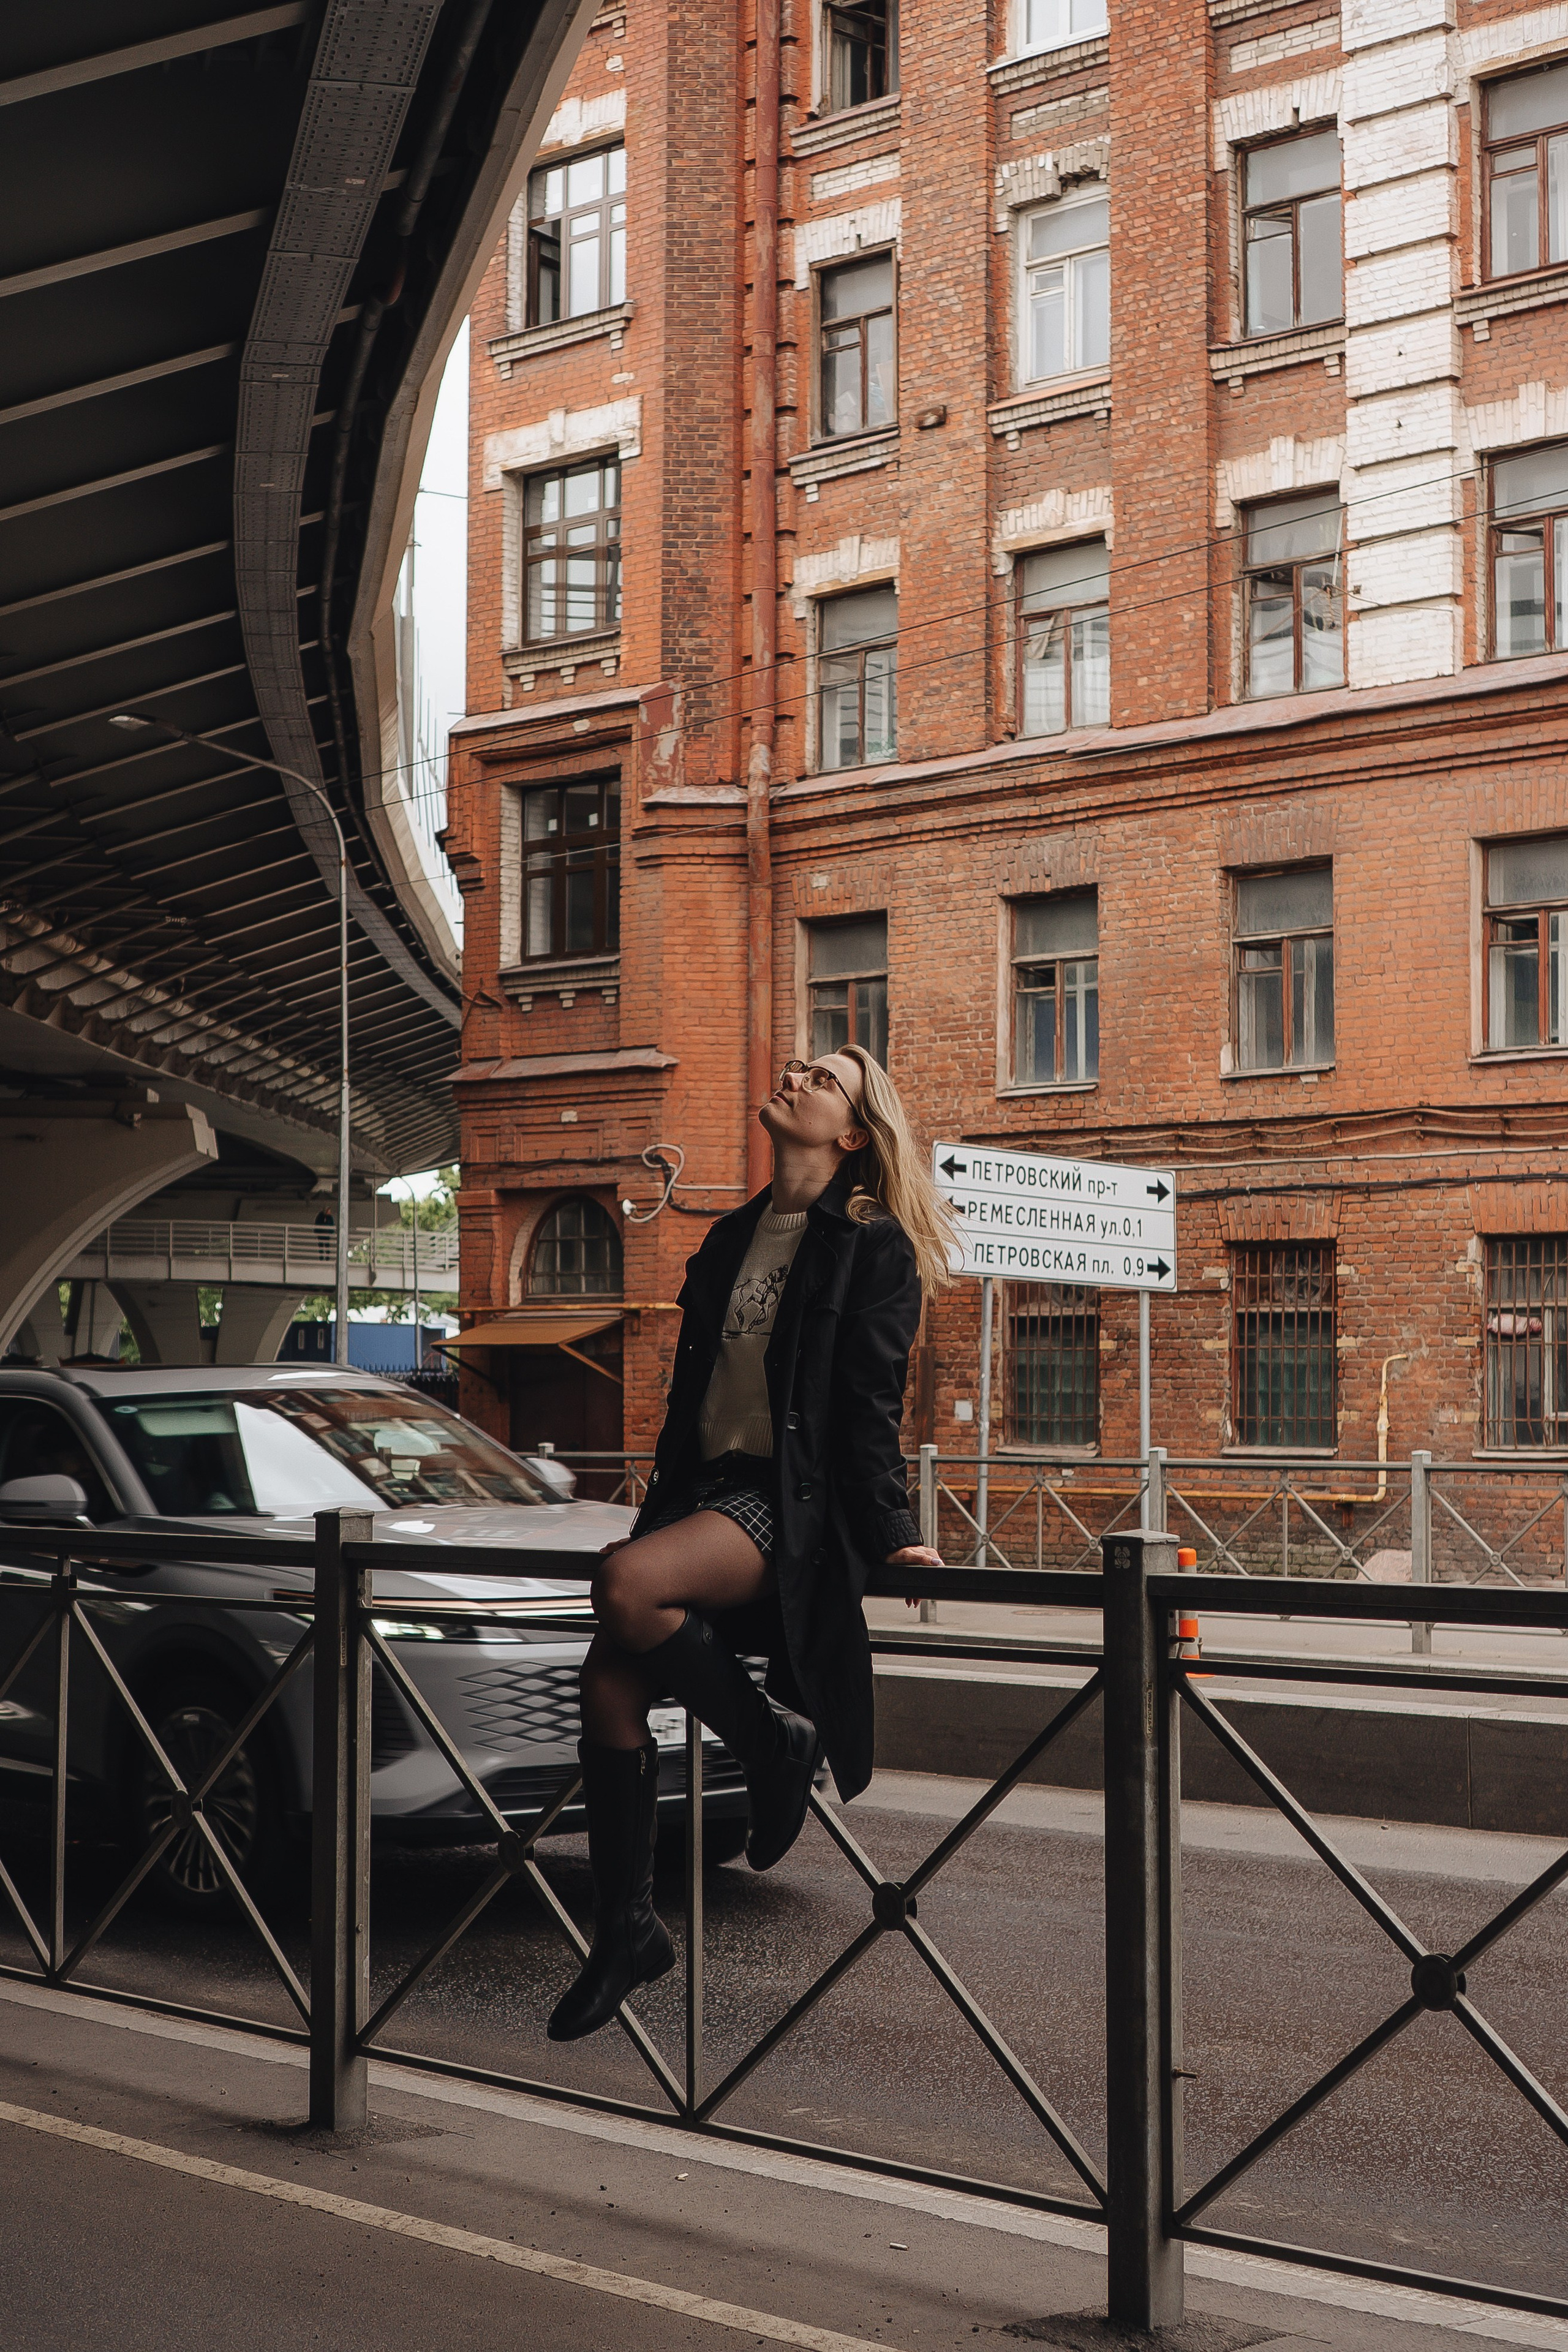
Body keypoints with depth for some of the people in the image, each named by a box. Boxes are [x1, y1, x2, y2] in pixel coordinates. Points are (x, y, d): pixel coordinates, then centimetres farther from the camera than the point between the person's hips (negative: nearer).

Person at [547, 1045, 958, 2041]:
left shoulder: (871, 1247, -2)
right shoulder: (732, 1237, 19)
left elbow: (869, 1406, -8)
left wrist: (893, 1536, -14)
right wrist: (661, 1510, 22)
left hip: (793, 1505, -7)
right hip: (708, 1489, 7)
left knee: (628, 1584, -32)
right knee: (611, 1682, -6)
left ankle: (776, 1740, -9)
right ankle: (628, 1928, 8)